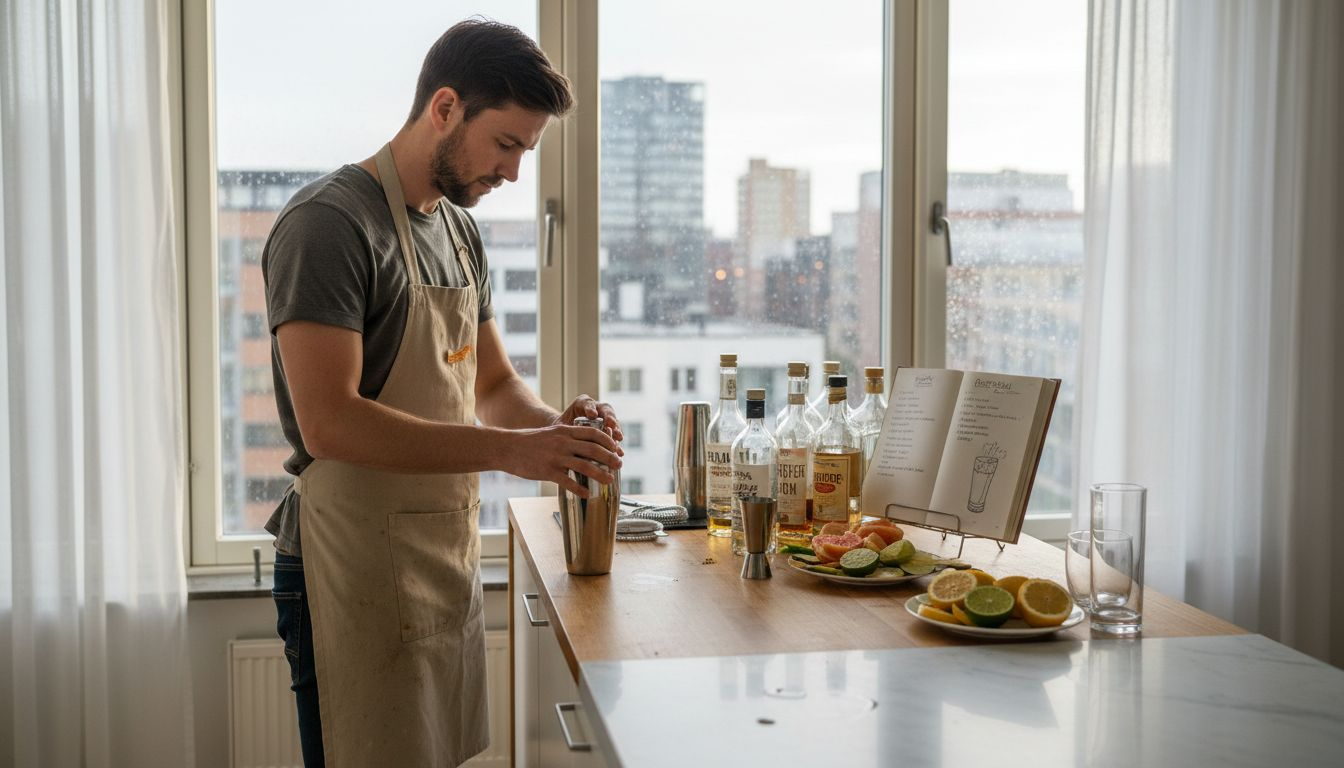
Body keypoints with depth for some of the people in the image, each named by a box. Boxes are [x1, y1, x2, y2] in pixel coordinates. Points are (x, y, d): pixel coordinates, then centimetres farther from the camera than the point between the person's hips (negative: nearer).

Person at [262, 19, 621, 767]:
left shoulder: (460, 231, 13)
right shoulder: (329, 223, -15)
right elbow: (327, 422, -24)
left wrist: (554, 424, -4)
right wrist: (509, 451, -26)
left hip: (451, 564, 8)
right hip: (360, 578, -8)